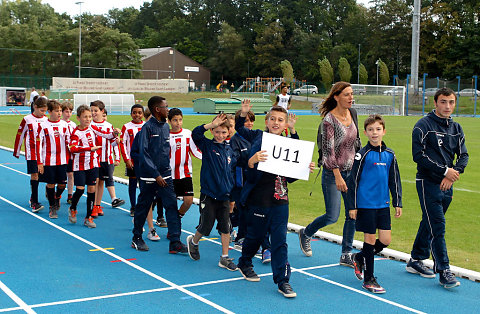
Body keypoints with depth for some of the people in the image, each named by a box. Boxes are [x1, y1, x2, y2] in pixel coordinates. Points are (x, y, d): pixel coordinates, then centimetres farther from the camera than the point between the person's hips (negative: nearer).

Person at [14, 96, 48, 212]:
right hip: (31, 152, -4)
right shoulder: (27, 119, -3)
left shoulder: (46, 119, 7)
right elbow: (20, 135, 3)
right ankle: (34, 202, -7)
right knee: (34, 175, -9)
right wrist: (16, 151, 7)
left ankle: (33, 197, 25)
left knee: (40, 175, 7)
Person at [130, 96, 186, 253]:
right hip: (148, 175, -5)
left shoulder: (166, 126, 9)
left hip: (165, 174, 5)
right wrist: (156, 174, -17)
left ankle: (175, 242, -7)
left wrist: (166, 169, 12)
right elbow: (143, 153, -14)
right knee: (143, 206, 8)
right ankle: (137, 238, 25)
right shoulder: (147, 127, -11)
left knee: (172, 205, -5)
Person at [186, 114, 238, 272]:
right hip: (208, 195, -4)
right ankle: (193, 242, 34)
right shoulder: (207, 145, -4)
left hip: (225, 195, 4)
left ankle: (224, 258, 13)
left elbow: (233, 170, 15)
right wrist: (212, 124, -31)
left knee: (225, 227, 3)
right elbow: (195, 133, -23)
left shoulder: (229, 149, 7)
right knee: (206, 226, 3)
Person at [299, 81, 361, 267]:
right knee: (332, 216, -5)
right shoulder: (329, 120, -16)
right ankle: (305, 233, 24)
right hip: (332, 172, -6)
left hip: (351, 170, 7)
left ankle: (346, 255, 13)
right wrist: (337, 176, -22)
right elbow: (328, 150, -19)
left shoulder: (352, 113, 5)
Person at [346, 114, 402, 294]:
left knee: (385, 240, 3)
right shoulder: (362, 155, -7)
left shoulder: (390, 155, 7)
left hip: (383, 205, 5)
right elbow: (353, 181, -5)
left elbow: (395, 181, 14)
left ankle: (359, 258, 28)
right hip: (366, 204, -5)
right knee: (370, 239, 0)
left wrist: (397, 203, 11)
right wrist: (352, 206, -7)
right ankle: (368, 280, 12)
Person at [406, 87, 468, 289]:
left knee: (430, 223, 14)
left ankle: (416, 261, 28)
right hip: (428, 183, -6)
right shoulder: (423, 125, -8)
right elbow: (419, 155, -14)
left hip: (447, 184, 6)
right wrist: (445, 171, -17)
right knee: (437, 226, -9)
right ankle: (444, 271, -6)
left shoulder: (456, 128, 12)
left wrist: (454, 173, -8)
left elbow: (463, 155, 11)